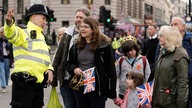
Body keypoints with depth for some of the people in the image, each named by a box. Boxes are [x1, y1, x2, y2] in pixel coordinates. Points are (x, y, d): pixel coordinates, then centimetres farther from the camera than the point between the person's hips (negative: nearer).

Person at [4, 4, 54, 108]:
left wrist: (49, 69, 5)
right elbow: (12, 34, -30)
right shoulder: (24, 33, -7)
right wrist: (10, 22, -52)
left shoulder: (40, 36, 22)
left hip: (38, 83, 9)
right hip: (23, 83, -9)